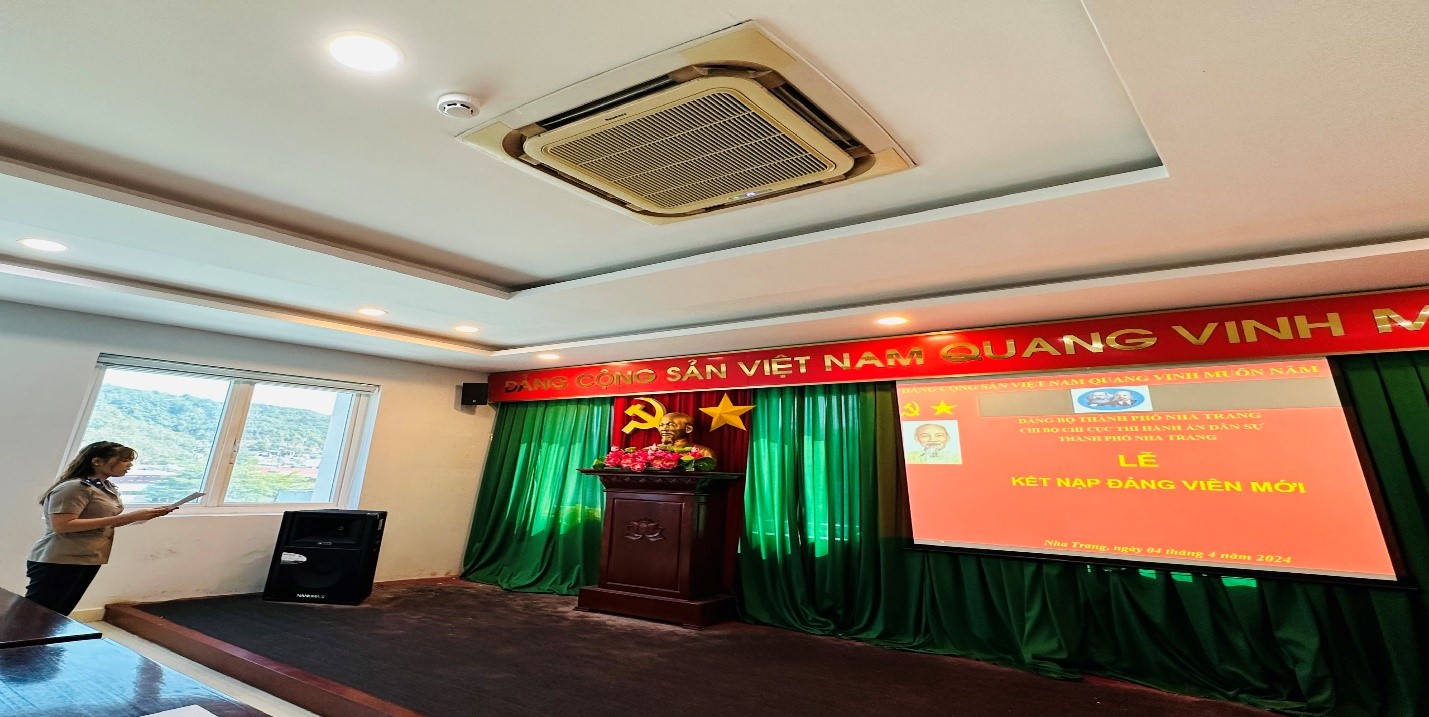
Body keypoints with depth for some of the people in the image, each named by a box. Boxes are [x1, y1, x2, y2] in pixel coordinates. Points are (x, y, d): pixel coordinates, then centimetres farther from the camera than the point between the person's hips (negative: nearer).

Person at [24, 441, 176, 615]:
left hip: (89, 561, 9)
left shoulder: (108, 489, 10)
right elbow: (61, 526, -24)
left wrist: (145, 515, -1)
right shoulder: (73, 487, -17)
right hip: (60, 562, -9)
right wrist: (127, 517, -26)